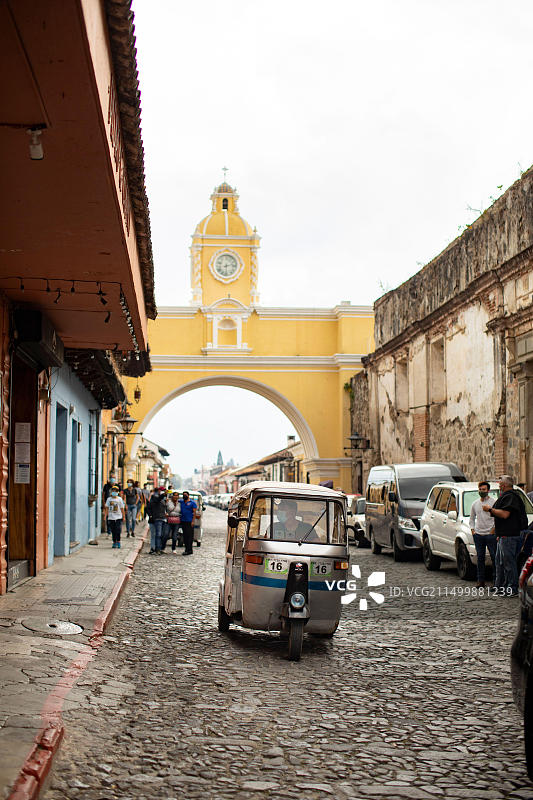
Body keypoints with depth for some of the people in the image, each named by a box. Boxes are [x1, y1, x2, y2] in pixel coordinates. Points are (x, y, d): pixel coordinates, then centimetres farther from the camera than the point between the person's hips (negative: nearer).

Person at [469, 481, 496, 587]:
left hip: (490, 534, -4)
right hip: (478, 535, 4)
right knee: (480, 558, 6)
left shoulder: (494, 502, -1)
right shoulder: (475, 504, 14)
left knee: (494, 557, -5)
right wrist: (472, 529, 11)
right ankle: (481, 581, 10)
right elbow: (472, 518, 24)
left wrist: (493, 529, -10)